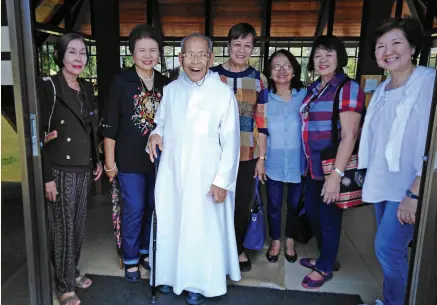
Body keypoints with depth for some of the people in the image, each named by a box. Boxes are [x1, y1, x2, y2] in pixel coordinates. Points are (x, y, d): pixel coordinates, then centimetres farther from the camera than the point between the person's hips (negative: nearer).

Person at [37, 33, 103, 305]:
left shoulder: (87, 88, 9)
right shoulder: (47, 86, -10)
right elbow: (39, 134, -13)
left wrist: (97, 160, 14)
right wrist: (47, 177, -15)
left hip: (84, 169, 6)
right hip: (60, 170, -6)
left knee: (79, 225, 16)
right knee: (62, 228, 5)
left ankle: (73, 272, 36)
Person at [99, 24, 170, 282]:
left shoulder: (165, 83, 2)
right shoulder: (122, 82, -8)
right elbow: (110, 125, -7)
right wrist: (110, 161, -8)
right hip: (130, 159, -3)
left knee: (152, 207, 14)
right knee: (135, 209, 3)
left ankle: (145, 251, 35)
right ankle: (130, 259, 24)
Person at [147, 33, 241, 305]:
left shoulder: (223, 93, -11)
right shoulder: (170, 90, 3)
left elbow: (230, 141, -9)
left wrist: (222, 180, -11)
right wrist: (155, 134, -5)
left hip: (205, 176, -4)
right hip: (171, 172, 4)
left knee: (202, 229, 7)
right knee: (169, 224, 14)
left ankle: (199, 283, 27)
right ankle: (171, 274, 36)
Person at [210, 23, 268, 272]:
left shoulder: (259, 80, 3)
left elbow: (262, 123, 3)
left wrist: (262, 158, 1)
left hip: (247, 155, 1)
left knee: (242, 204, 10)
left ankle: (239, 249, 32)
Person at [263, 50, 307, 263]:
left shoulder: (305, 95, -5)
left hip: (298, 163, 0)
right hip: (273, 163, 0)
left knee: (294, 204, 16)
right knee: (274, 205, 13)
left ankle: (290, 241, 40)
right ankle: (275, 241, 36)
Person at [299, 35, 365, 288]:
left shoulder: (349, 88, -12)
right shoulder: (313, 90, 11)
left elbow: (349, 134, -19)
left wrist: (336, 174, -24)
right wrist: (307, 162, 11)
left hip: (333, 167, -7)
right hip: (314, 166, 8)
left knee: (329, 217, 7)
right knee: (312, 212, 17)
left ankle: (325, 268, 29)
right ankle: (327, 258, 40)